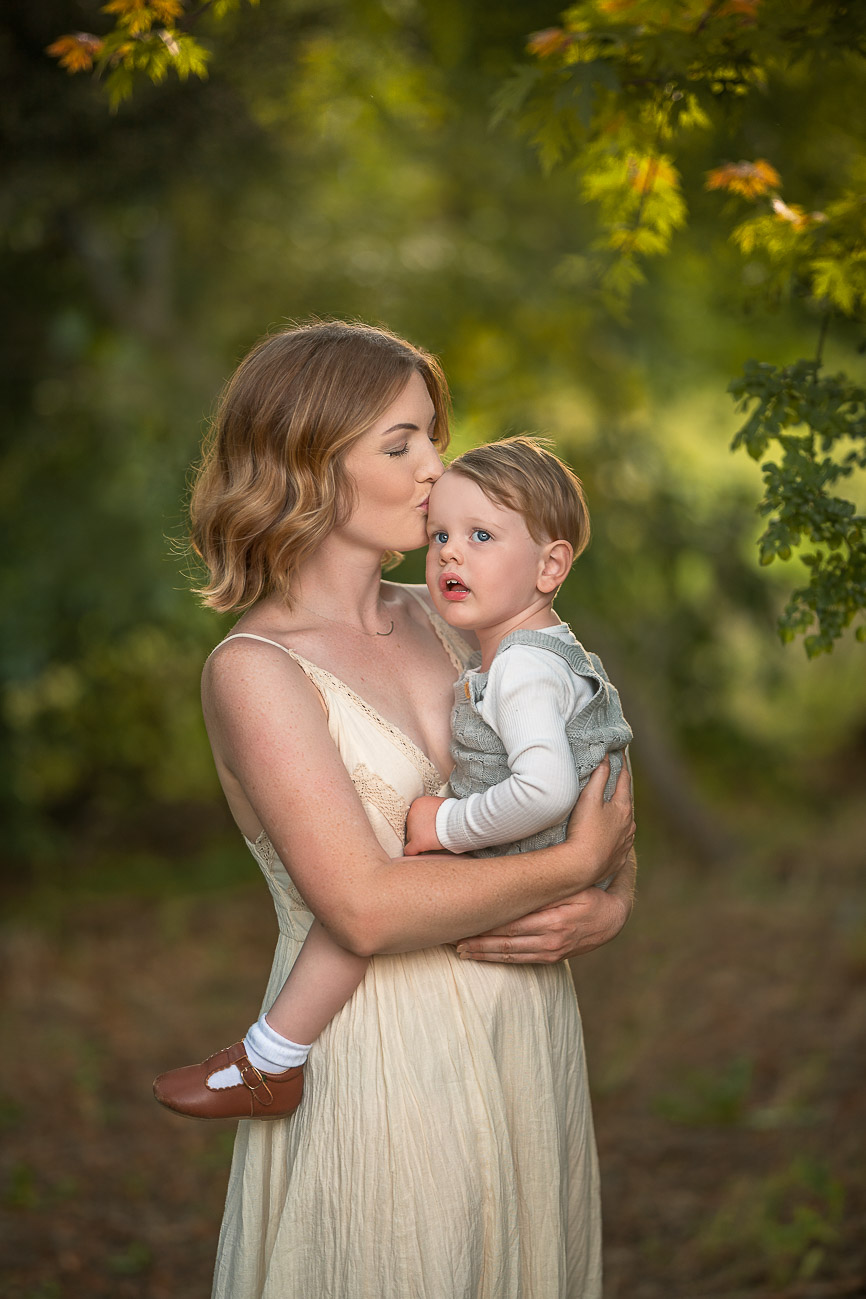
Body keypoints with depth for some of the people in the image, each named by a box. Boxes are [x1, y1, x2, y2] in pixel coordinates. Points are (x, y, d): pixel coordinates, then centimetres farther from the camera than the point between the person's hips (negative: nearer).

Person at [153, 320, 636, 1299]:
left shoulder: (438, 622, 8)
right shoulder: (254, 670, -13)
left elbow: (596, 803, 13)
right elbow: (368, 909, -22)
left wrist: (611, 906, -8)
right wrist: (574, 866, -13)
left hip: (526, 1037, 7)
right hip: (381, 1067, -6)